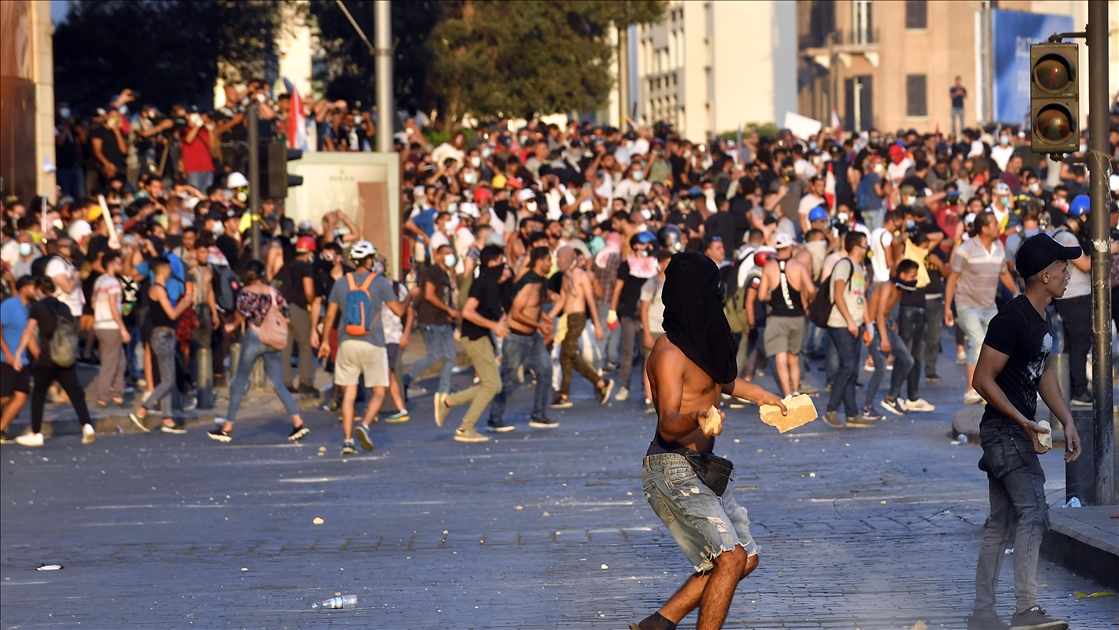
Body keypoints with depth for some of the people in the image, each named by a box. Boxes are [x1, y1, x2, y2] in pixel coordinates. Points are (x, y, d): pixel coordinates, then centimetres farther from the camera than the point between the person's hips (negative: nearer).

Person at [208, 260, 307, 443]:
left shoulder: (246, 292, -5)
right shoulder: (274, 292, 6)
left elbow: (243, 314, -15)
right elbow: (286, 318, 4)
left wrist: (233, 325, 5)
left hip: (254, 337, -4)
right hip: (273, 343, 4)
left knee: (240, 382, 4)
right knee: (279, 384, 8)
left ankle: (227, 428, 6)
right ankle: (298, 423, -4)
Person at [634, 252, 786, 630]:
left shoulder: (701, 340, 9)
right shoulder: (669, 354, -20)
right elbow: (668, 424, -32)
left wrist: (758, 394, 44)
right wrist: (697, 420, -52)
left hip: (701, 470, 10)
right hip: (673, 470, -10)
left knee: (746, 559, 12)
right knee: (730, 558, -21)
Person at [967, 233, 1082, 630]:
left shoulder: (1041, 319, 12)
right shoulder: (1012, 319, -18)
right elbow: (983, 379, -18)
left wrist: (1067, 422, 15)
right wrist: (1024, 422, -22)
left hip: (1018, 430, 10)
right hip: (1006, 429, -10)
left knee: (1002, 524, 10)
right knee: (1033, 513, -16)